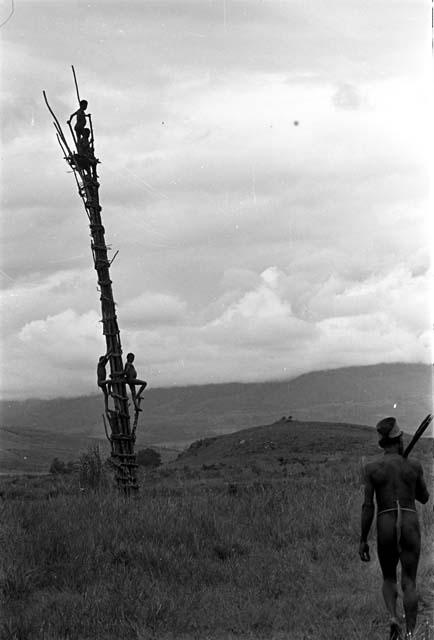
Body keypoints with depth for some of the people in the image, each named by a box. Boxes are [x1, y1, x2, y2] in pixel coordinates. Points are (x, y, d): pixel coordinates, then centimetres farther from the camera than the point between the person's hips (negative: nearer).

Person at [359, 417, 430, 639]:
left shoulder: (371, 469, -2)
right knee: (409, 583, 4)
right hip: (410, 527, 0)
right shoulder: (414, 466, 1)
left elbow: (368, 507, -5)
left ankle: (393, 618, -7)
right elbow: (424, 498, 16)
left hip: (385, 529, 0)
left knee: (388, 579, 19)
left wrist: (363, 541, 0)